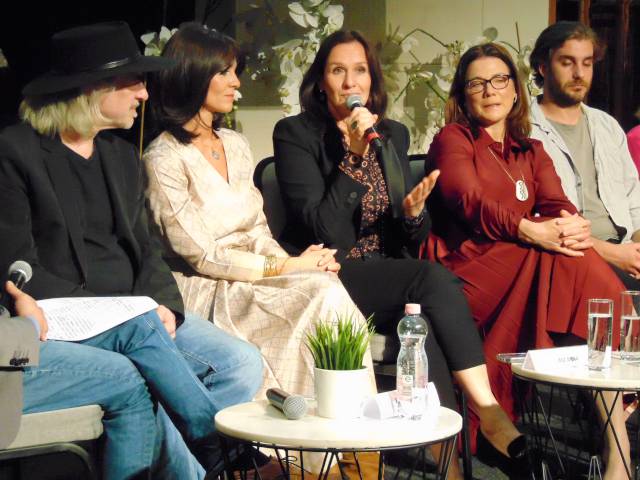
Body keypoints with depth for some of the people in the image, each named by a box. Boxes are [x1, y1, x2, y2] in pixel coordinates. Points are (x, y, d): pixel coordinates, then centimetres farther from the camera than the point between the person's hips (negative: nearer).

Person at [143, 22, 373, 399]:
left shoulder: (236, 145, 16)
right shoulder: (164, 159, -8)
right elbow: (202, 257, -13)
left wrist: (294, 261, -6)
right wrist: (289, 266, -13)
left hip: (255, 279, 6)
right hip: (207, 294, -6)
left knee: (327, 288, -24)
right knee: (324, 293, -26)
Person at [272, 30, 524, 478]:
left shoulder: (395, 135, 14)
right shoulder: (295, 134, -1)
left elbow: (411, 239, 15)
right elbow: (323, 231, -13)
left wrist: (413, 214, -9)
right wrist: (353, 155, -17)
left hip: (387, 279, 4)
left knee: (422, 316, -31)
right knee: (434, 278, -29)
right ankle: (488, 408, -26)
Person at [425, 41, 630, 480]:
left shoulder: (531, 152, 26)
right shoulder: (453, 139, 10)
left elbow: (558, 206, 7)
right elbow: (467, 202, -10)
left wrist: (574, 226, -20)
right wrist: (530, 231, -26)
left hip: (526, 270, 5)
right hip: (467, 268, -4)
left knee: (577, 258, -30)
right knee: (570, 262, -31)